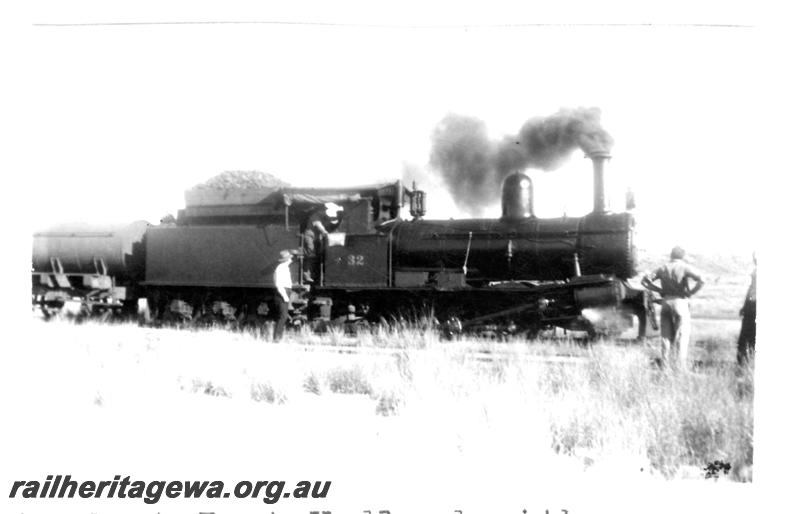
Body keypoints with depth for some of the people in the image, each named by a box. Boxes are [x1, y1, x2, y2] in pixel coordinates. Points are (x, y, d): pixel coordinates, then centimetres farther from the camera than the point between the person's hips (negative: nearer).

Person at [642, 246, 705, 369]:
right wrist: (691, 292, -6)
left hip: (666, 302, 4)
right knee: (682, 336, -1)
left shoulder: (663, 268, 9)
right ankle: (680, 366, -7)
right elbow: (701, 280, -19)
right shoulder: (684, 267, -5)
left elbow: (644, 280, 10)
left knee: (666, 336, 11)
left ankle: (665, 365, 11)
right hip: (680, 302, -4)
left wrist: (659, 290, 9)